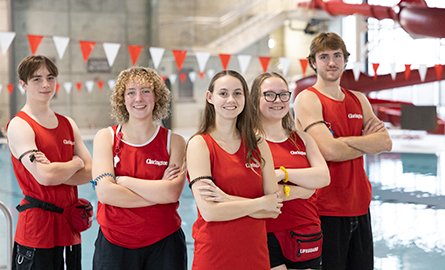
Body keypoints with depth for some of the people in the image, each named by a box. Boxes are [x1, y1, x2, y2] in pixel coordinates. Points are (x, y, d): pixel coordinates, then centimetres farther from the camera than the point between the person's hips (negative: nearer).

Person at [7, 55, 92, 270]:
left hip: (70, 225, 6)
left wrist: (56, 171, -14)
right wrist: (75, 163, -3)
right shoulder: (19, 126, -9)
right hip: (37, 228, -6)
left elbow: (91, 172, 3)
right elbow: (44, 176, -21)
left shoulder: (67, 124, 11)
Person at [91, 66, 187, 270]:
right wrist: (158, 192, -13)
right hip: (114, 244, 0)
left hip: (164, 244, 0)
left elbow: (172, 192, -16)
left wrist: (121, 180, -14)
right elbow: (105, 192, -13)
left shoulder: (174, 142, -1)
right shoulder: (106, 137, 0)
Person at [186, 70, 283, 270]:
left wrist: (228, 200, -15)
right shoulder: (199, 144, -7)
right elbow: (209, 211, -17)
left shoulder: (258, 145, 5)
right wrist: (261, 203, -8)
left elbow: (274, 208, -3)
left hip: (256, 253, 4)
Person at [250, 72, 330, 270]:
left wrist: (283, 173, -16)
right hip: (267, 236, -5)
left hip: (306, 236, 5)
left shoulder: (301, 138, 12)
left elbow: (324, 177, -3)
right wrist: (299, 190, -12)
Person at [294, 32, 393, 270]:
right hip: (326, 210, -6)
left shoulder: (358, 100, 12)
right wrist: (368, 142, -4)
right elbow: (329, 150, -20)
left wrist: (345, 140, -14)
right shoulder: (307, 99, -7)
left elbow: (386, 143, -1)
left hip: (360, 205, 6)